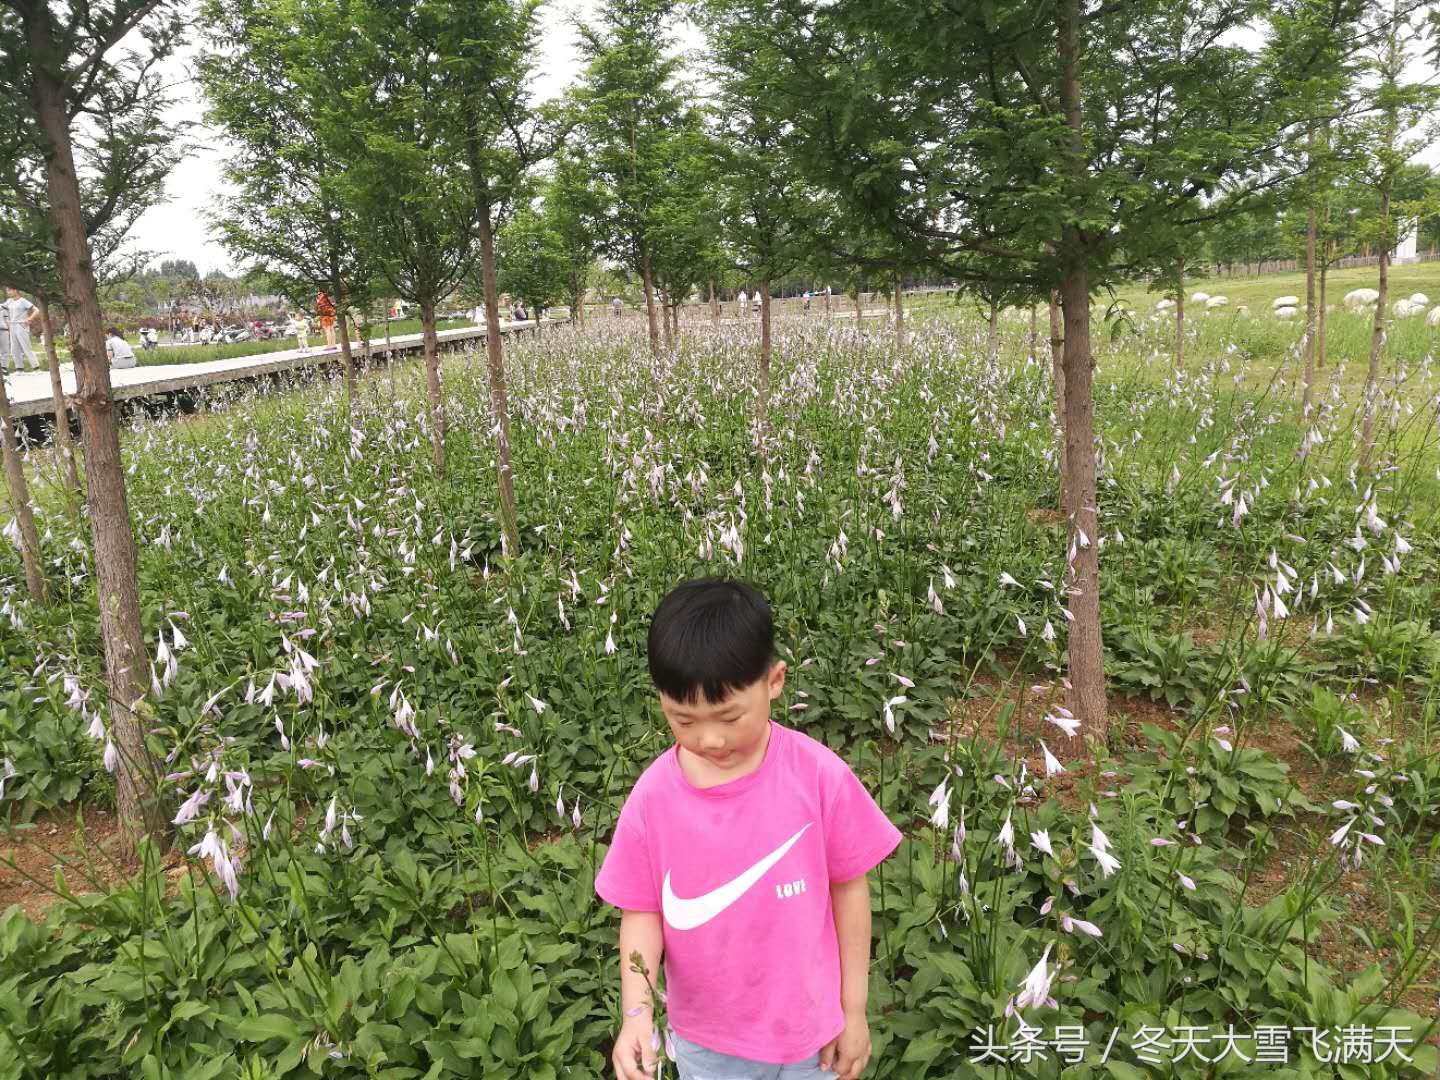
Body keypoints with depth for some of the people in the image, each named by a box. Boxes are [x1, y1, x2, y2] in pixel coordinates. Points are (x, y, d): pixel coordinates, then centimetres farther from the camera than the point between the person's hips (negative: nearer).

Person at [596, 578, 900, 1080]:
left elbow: (849, 887, -9)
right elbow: (642, 910, -6)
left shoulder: (819, 776, -21)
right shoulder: (653, 796, -17)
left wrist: (853, 1010, -2)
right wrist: (636, 1010, -20)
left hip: (809, 1027, -1)